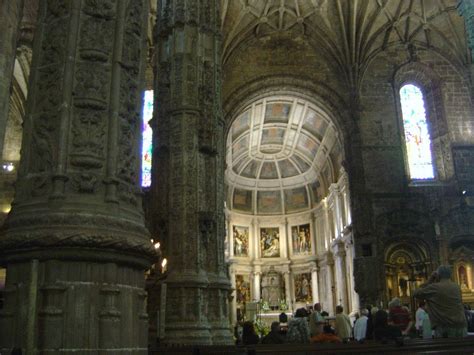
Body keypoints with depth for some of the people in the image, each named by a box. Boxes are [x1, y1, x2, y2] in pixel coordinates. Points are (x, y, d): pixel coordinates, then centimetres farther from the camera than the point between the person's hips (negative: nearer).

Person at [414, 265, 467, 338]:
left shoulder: (434, 287, -2)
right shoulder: (457, 287, 14)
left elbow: (416, 294, 8)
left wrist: (429, 281, 13)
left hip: (444, 328, -4)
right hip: (461, 326, 5)